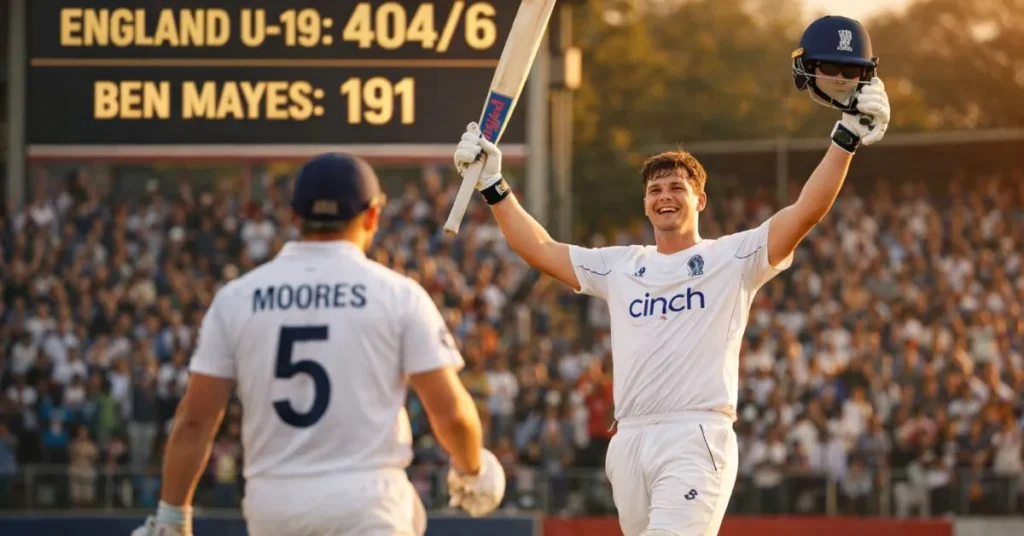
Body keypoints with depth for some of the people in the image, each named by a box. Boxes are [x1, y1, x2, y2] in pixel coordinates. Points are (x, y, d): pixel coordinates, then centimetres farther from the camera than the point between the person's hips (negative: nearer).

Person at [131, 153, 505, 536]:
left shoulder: (236, 297, 6)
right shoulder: (397, 293, -1)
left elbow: (194, 418, 4)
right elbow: (450, 411, -3)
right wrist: (471, 469, 16)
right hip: (365, 503, -4)